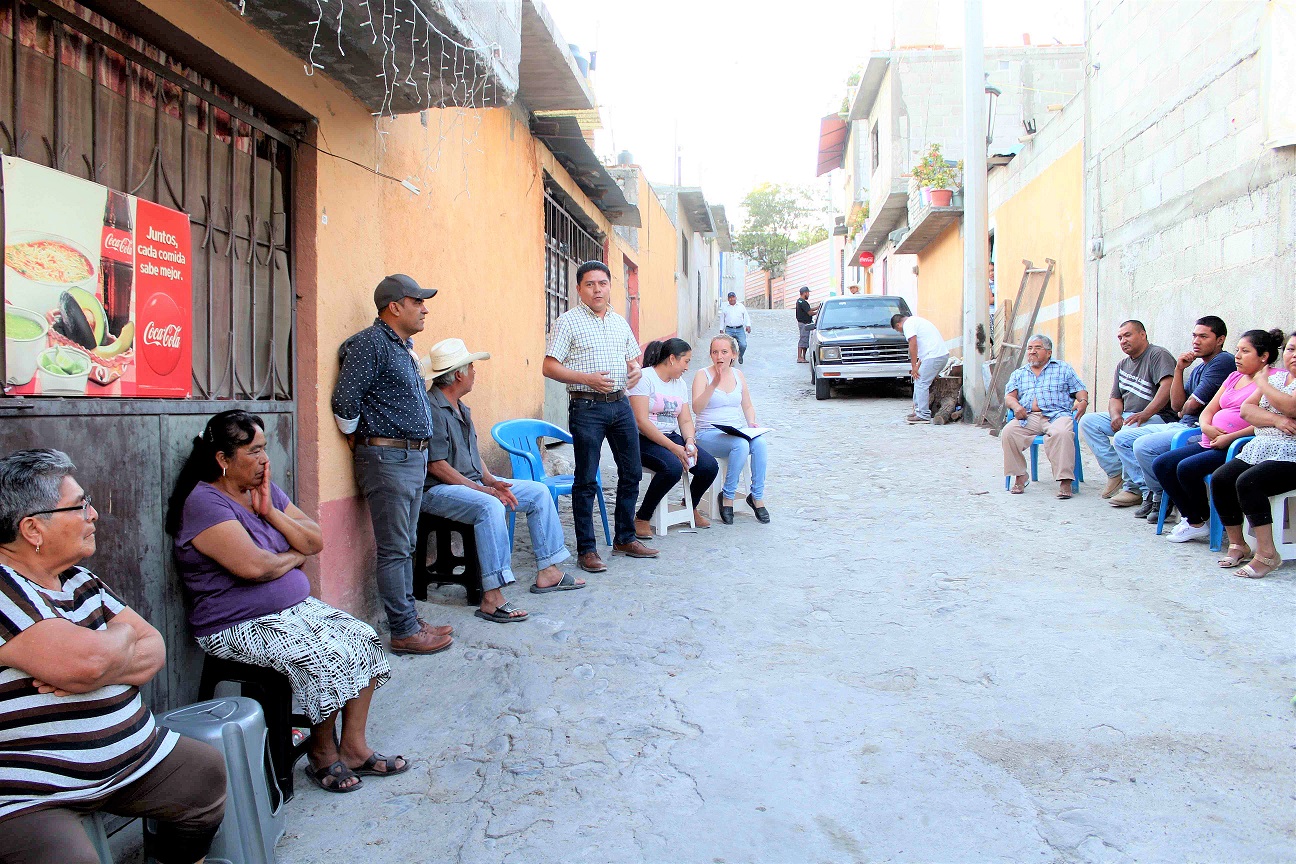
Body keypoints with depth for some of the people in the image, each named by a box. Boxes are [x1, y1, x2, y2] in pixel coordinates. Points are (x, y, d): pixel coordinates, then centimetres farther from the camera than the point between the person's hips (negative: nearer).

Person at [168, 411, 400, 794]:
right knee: (326, 658, -25)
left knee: (363, 639, -9)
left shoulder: (266, 489, 10)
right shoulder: (205, 502, -15)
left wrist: (272, 512, -9)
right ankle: (322, 754, -1)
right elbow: (254, 566, -27)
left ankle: (353, 748, -1)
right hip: (240, 627, -8)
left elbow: (316, 542, 5)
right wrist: (295, 556, -6)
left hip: (298, 607, 8)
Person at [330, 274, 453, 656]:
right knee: (394, 550, -3)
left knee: (405, 547, 15)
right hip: (387, 459, -9)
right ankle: (404, 632, 3)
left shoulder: (405, 347, 16)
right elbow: (345, 401, -19)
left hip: (414, 458, 9)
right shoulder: (370, 343, -13)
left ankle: (409, 618, 23)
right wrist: (359, 441, -6)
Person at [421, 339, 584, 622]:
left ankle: (547, 572, 9)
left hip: (473, 483, 10)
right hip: (438, 490, -10)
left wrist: (492, 481, 0)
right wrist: (482, 489, -20)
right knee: (490, 507, -39)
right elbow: (436, 466, -21)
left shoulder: (460, 407, 16)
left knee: (538, 492, 7)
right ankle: (492, 599, -39)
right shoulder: (432, 409, -16)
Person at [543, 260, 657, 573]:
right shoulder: (568, 321, -4)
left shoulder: (620, 322, 15)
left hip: (620, 404, 6)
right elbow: (550, 367, -9)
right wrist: (588, 379, -20)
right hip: (587, 407, -6)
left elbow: (633, 356, 25)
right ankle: (586, 549, 7)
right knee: (586, 480, -2)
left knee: (631, 473, 11)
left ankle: (625, 538, 26)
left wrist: (636, 369, 1)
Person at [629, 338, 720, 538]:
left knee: (710, 466, -12)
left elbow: (685, 420, 12)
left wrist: (690, 442, -11)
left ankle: (690, 507, 16)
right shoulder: (644, 378, -10)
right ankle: (642, 519, -17)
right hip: (644, 439, -7)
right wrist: (673, 448, -22)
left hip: (671, 437, 7)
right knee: (673, 467, -34)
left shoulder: (680, 384, 15)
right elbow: (641, 421, -19)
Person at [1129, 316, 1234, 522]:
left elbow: (1192, 404, -16)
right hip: (1182, 426, 10)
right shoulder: (1198, 367, 18)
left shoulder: (1223, 361, -11)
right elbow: (1177, 405, 8)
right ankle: (1151, 492, 7)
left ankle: (1164, 500, -4)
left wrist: (1182, 412, 8)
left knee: (1143, 446, -25)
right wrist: (1179, 369, 2)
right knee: (1123, 438, 6)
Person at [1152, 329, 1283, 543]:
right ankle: (1191, 518, -2)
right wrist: (1206, 427, -4)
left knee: (1187, 468, -27)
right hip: (1210, 443, 9)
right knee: (1161, 464, -5)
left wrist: (1230, 437, -20)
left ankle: (1198, 523, -6)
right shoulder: (1234, 377, 21)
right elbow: (1209, 409, 19)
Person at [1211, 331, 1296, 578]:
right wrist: (1276, 420, -13)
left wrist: (1262, 382, -6)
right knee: (1220, 479, -14)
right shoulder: (1276, 377, 18)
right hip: (1260, 449, 7)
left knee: (1247, 482, -29)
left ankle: (1267, 554, -23)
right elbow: (1247, 410, 8)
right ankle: (1237, 545, -3)